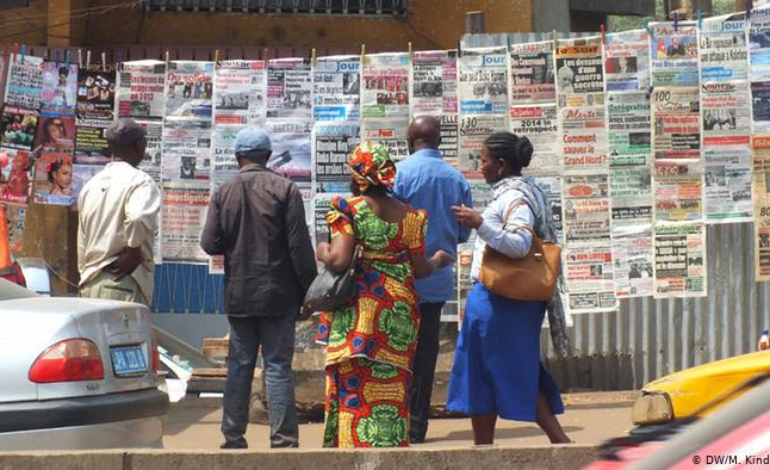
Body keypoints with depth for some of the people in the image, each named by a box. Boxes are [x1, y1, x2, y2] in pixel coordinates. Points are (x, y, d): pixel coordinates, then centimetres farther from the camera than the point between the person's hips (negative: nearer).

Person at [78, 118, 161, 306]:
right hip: (125, 285, -7)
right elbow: (138, 218, -28)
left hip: (90, 285, 7)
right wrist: (134, 253, -12)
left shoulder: (91, 185, 16)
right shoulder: (140, 181, -8)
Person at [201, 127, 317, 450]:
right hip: (278, 294, -2)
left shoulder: (223, 193, 0)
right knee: (278, 367, 0)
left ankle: (233, 437, 12)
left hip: (238, 294, 2)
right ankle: (283, 439, -3)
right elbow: (299, 246, -10)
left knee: (239, 366, 10)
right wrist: (308, 291, -3)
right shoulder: (285, 189, -7)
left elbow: (210, 244, -2)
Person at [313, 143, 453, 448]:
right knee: (392, 386, 9)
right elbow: (419, 269, 4)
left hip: (358, 313, -3)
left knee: (352, 386, 0)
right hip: (399, 312, 3)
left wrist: (322, 252, 6)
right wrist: (438, 261, 25)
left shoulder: (348, 208, -6)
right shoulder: (408, 215, 5)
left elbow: (339, 260, -15)